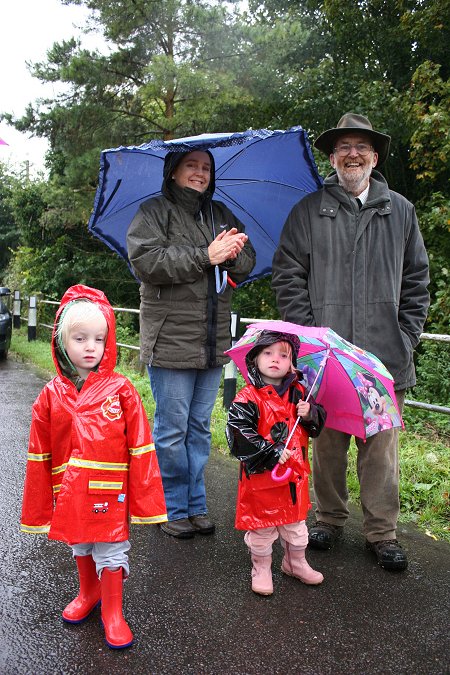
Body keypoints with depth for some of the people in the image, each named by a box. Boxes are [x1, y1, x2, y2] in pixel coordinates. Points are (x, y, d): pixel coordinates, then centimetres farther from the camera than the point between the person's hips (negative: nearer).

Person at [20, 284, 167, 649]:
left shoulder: (120, 389, -13)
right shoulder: (51, 396, -5)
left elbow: (141, 449, -10)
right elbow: (40, 457, 0)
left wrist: (145, 502, -9)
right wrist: (38, 510, 4)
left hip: (110, 494, -3)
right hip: (71, 495, 3)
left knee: (111, 552, 9)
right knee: (80, 547, 23)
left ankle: (112, 612, 33)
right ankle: (88, 594, 49)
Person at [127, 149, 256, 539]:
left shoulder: (221, 215, 17)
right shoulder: (154, 212, 0)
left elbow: (247, 262, 12)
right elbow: (146, 261, -16)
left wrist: (232, 253, -12)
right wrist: (206, 256, -18)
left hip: (214, 342, 6)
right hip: (171, 341, -5)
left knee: (200, 428, 13)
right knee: (172, 430, 2)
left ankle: (196, 505, 25)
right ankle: (173, 509, 17)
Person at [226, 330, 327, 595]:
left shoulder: (298, 393, 2)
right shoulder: (248, 399, -16)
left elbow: (319, 422, 11)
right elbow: (238, 434, -22)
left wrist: (310, 414, -13)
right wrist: (271, 453, -25)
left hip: (295, 474, 5)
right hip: (261, 475, -5)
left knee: (296, 522, 21)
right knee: (261, 526, 9)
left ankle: (296, 563, 43)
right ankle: (261, 569, 31)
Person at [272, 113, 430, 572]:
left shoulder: (400, 211, 12)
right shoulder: (308, 212, 6)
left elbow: (416, 279, 13)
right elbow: (287, 276, 2)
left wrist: (407, 336, 3)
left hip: (385, 355, 1)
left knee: (381, 445, 6)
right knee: (328, 443, 9)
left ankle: (382, 533, 19)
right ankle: (329, 520, 27)